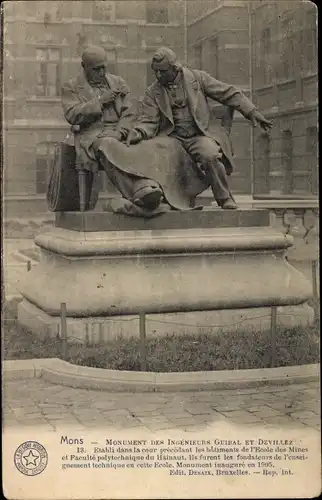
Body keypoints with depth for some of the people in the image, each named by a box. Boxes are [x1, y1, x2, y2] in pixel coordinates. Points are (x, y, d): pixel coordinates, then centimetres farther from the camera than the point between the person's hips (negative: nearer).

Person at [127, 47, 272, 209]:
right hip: (172, 138, 2)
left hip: (199, 135, -2)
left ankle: (225, 199, -14)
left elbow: (228, 93, 8)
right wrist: (137, 133, -23)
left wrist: (251, 112, 1)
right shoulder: (152, 92, 9)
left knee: (210, 156, -34)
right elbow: (148, 120, 0)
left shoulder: (197, 78, 5)